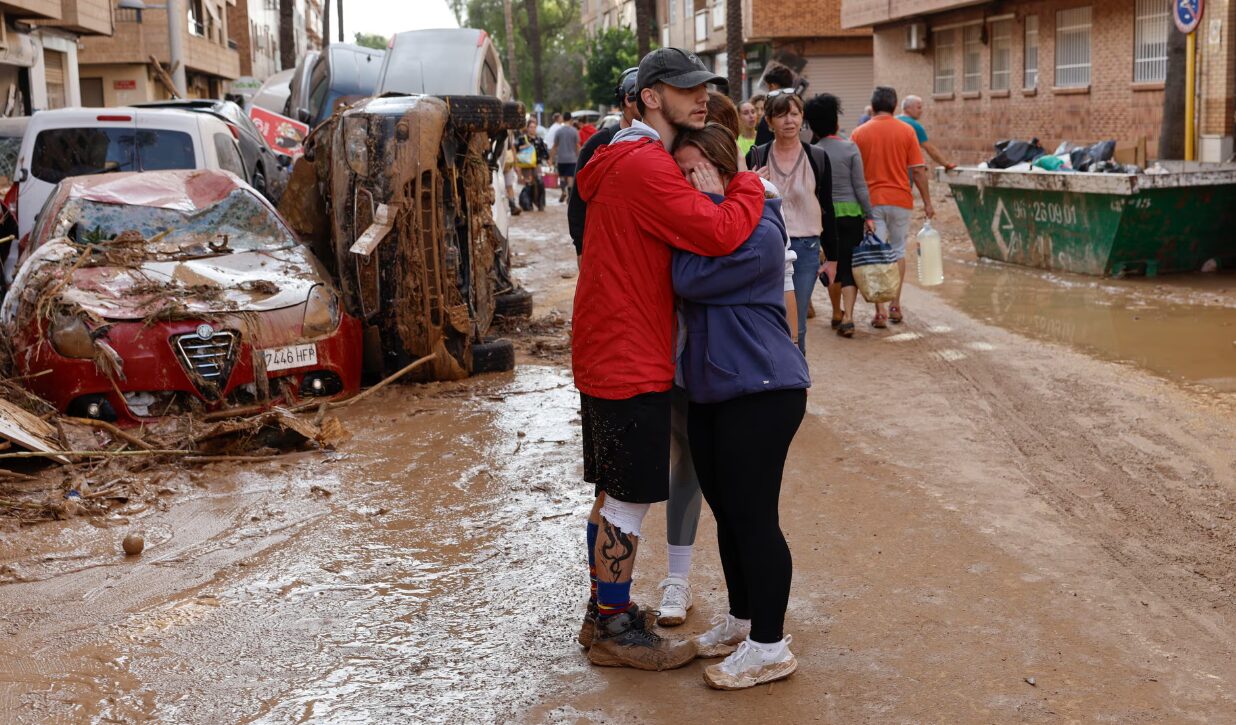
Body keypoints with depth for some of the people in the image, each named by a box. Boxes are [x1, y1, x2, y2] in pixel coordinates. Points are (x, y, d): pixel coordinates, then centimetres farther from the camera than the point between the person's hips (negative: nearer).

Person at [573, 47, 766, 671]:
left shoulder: (629, 162, 17)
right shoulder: (646, 167, -18)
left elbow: (688, 235, 18)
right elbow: (721, 235, -25)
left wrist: (709, 197, 1)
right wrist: (747, 185, -8)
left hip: (611, 357, 11)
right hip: (630, 363, -11)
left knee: (614, 495, 18)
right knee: (628, 501, 0)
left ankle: (604, 613, 30)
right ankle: (614, 631, 12)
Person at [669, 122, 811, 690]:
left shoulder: (759, 233, -15)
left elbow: (691, 281, -22)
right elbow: (682, 284, 11)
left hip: (762, 391, -9)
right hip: (709, 389, 9)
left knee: (752, 516, -5)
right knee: (726, 512, 16)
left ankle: (769, 645, 6)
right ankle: (742, 619, 32)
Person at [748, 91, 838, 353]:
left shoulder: (818, 158, 3)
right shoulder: (757, 157, 1)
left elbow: (826, 209, 8)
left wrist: (831, 255, 9)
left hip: (805, 248, 1)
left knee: (797, 326, 7)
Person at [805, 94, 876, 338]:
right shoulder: (850, 148, -7)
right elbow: (860, 185, -6)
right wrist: (869, 215, 1)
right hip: (851, 212, -2)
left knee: (832, 264, 16)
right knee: (850, 265, 0)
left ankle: (837, 314, 25)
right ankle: (847, 316, -12)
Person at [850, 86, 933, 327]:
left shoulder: (859, 133, -1)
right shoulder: (906, 131, -2)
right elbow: (918, 170, -4)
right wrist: (927, 202, 4)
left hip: (871, 200, 0)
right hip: (900, 199, 0)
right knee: (898, 251, 16)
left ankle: (880, 312, -5)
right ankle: (895, 307, 18)